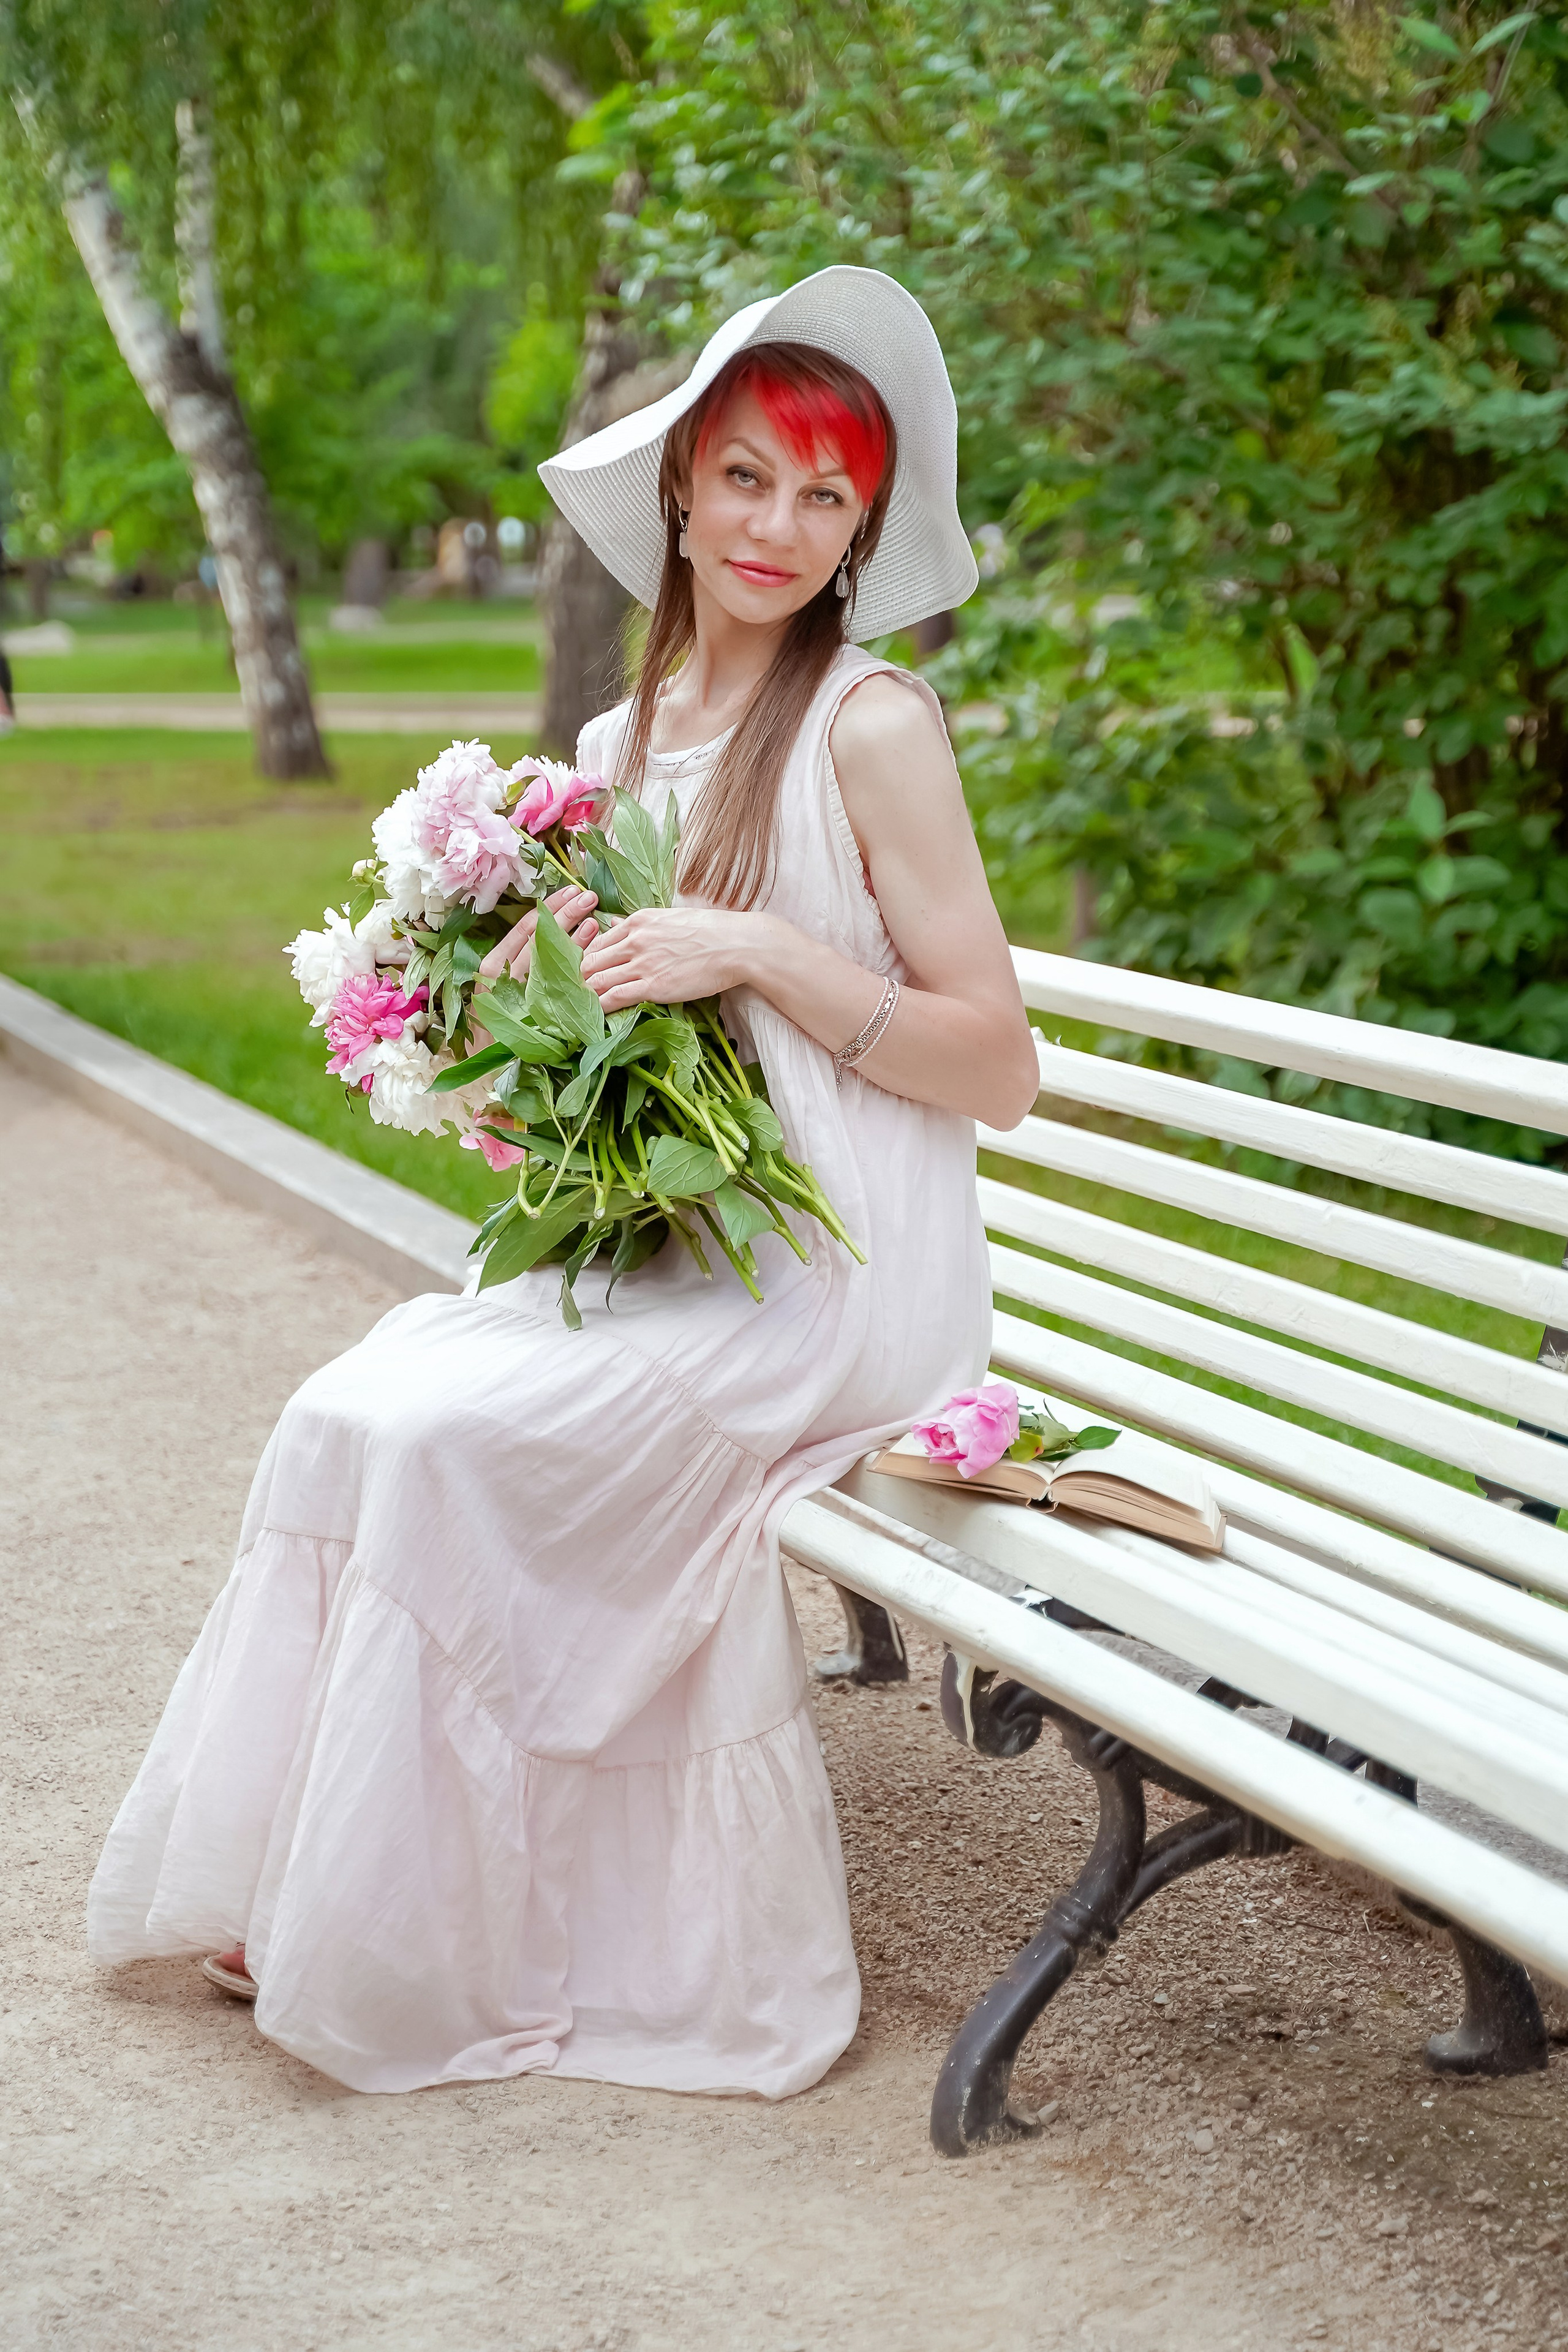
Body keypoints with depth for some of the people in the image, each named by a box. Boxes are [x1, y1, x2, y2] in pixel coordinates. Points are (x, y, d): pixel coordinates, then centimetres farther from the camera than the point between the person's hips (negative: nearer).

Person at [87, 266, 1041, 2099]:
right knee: (353, 1409, -14)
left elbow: (998, 1069, -12)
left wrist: (751, 950, -20)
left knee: (445, 1435, -20)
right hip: (660, 1251, 6)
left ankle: (427, 1961, -3)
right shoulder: (620, 744, 12)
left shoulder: (870, 727, -9)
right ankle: (300, 1893, -3)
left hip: (832, 1281, -6)